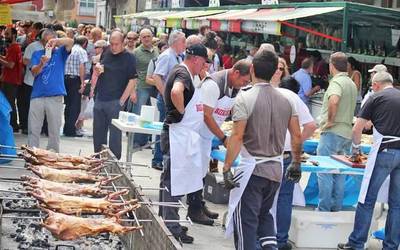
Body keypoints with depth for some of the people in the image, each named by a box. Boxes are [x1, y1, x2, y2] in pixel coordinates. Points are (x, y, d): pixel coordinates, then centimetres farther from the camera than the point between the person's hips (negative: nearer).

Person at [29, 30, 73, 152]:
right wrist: (42, 63, -23)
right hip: (37, 96, 1)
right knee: (33, 129, 4)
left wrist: (55, 41, -27)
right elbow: (34, 72, -2)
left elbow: (70, 42, -11)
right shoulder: (37, 54, 11)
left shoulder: (60, 53, 8)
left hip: (55, 97, -1)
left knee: (55, 130, 4)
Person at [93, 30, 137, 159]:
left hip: (115, 101, -6)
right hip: (100, 99, 6)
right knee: (98, 132, 13)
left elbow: (133, 80, -12)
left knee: (115, 133, 0)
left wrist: (122, 101, -15)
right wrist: (97, 68, -1)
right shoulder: (106, 52, 9)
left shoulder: (129, 57, -8)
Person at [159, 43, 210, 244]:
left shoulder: (180, 71, 16)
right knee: (174, 181, -6)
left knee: (171, 180, 16)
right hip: (178, 134, -11)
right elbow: (176, 92, -38)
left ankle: (166, 221, 26)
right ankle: (172, 228, -1)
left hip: (180, 134, 11)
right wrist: (181, 111, -21)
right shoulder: (183, 73, -16)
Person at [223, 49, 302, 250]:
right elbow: (296, 135, 5)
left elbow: (237, 136, -18)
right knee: (264, 214, 24)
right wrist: (296, 163, 17)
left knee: (246, 221, 3)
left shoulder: (245, 98, -13)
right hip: (275, 169, 6)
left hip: (251, 169, -6)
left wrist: (226, 168, -15)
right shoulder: (286, 100, 3)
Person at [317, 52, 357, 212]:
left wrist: (330, 120, -20)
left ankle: (324, 209, -2)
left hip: (332, 132, -9)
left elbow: (333, 101, -32)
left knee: (324, 172, -4)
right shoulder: (352, 84, 17)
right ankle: (336, 209, 15)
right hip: (347, 134, 9)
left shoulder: (336, 81, -12)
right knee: (339, 174, 11)